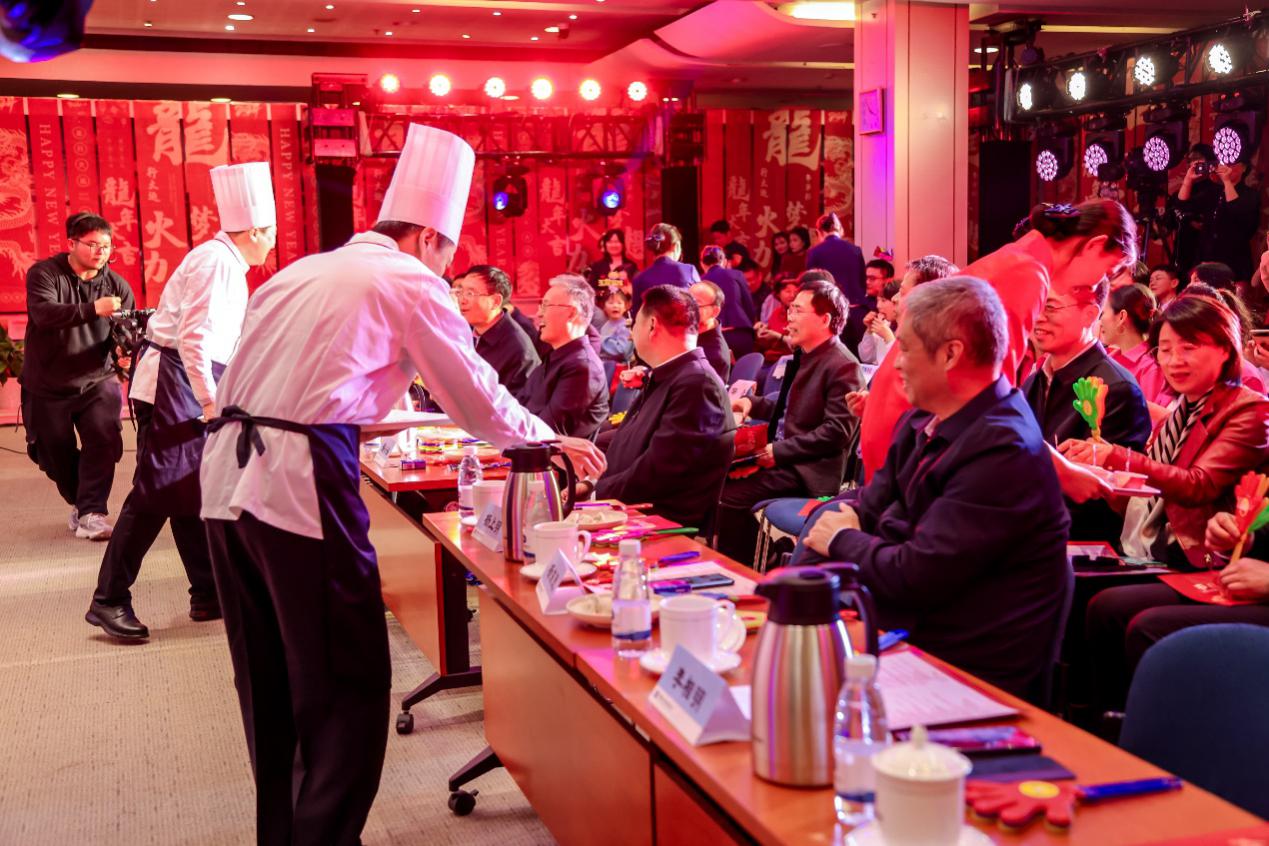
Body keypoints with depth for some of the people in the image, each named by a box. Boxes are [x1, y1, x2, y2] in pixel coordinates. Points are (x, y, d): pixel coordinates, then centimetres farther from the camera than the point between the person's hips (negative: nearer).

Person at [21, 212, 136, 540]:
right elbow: (44, 313, -30)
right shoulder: (44, 274, -11)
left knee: (103, 441, -20)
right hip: (47, 385, -1)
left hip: (96, 380, 1)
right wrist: (92, 309, -44)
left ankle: (91, 514, -14)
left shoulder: (116, 285, -2)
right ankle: (80, 503, 37)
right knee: (55, 454, 12)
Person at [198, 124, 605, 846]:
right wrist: (553, 441, 22)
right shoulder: (412, 283, 1)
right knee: (345, 689, 1)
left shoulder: (297, 273, 20)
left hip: (227, 480, 8)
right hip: (302, 485, -8)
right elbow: (478, 396, 7)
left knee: (269, 685, 17)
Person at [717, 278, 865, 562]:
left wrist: (780, 451, -19)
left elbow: (837, 432, -20)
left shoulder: (843, 367, -14)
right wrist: (752, 403, 7)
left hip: (808, 469, -9)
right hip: (781, 455, 9)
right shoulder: (803, 356, 15)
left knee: (731, 495, -22)